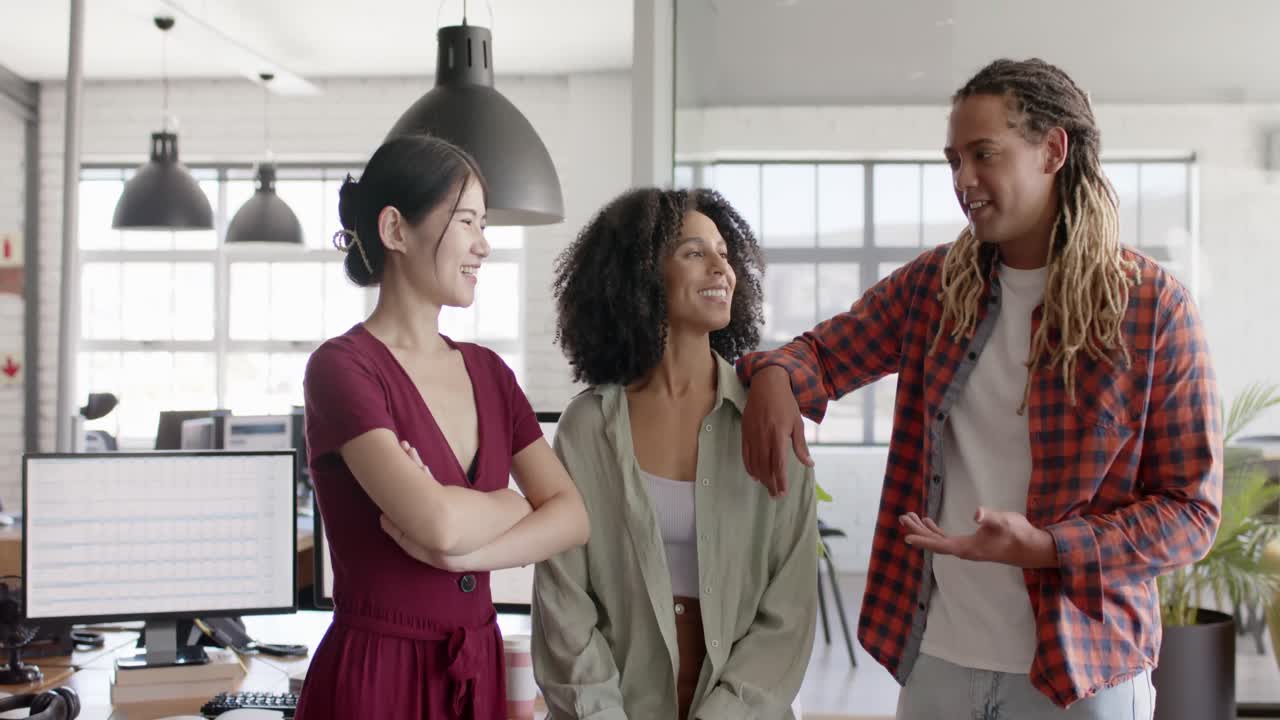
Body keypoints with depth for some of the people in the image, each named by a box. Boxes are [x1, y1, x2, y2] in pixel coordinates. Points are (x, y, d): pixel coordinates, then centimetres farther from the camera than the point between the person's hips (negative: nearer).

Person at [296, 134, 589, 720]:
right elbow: (438, 522, -25)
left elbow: (573, 516, -1)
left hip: (478, 670, 6)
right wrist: (513, 505, -5)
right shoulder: (341, 367, -13)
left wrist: (463, 551, -17)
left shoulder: (487, 371, 7)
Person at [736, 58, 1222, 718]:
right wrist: (773, 375, -13)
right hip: (936, 653, 4)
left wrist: (1046, 548, -22)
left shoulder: (1154, 307, -9)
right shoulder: (933, 285, 2)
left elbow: (1191, 510, -8)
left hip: (1081, 665, -3)